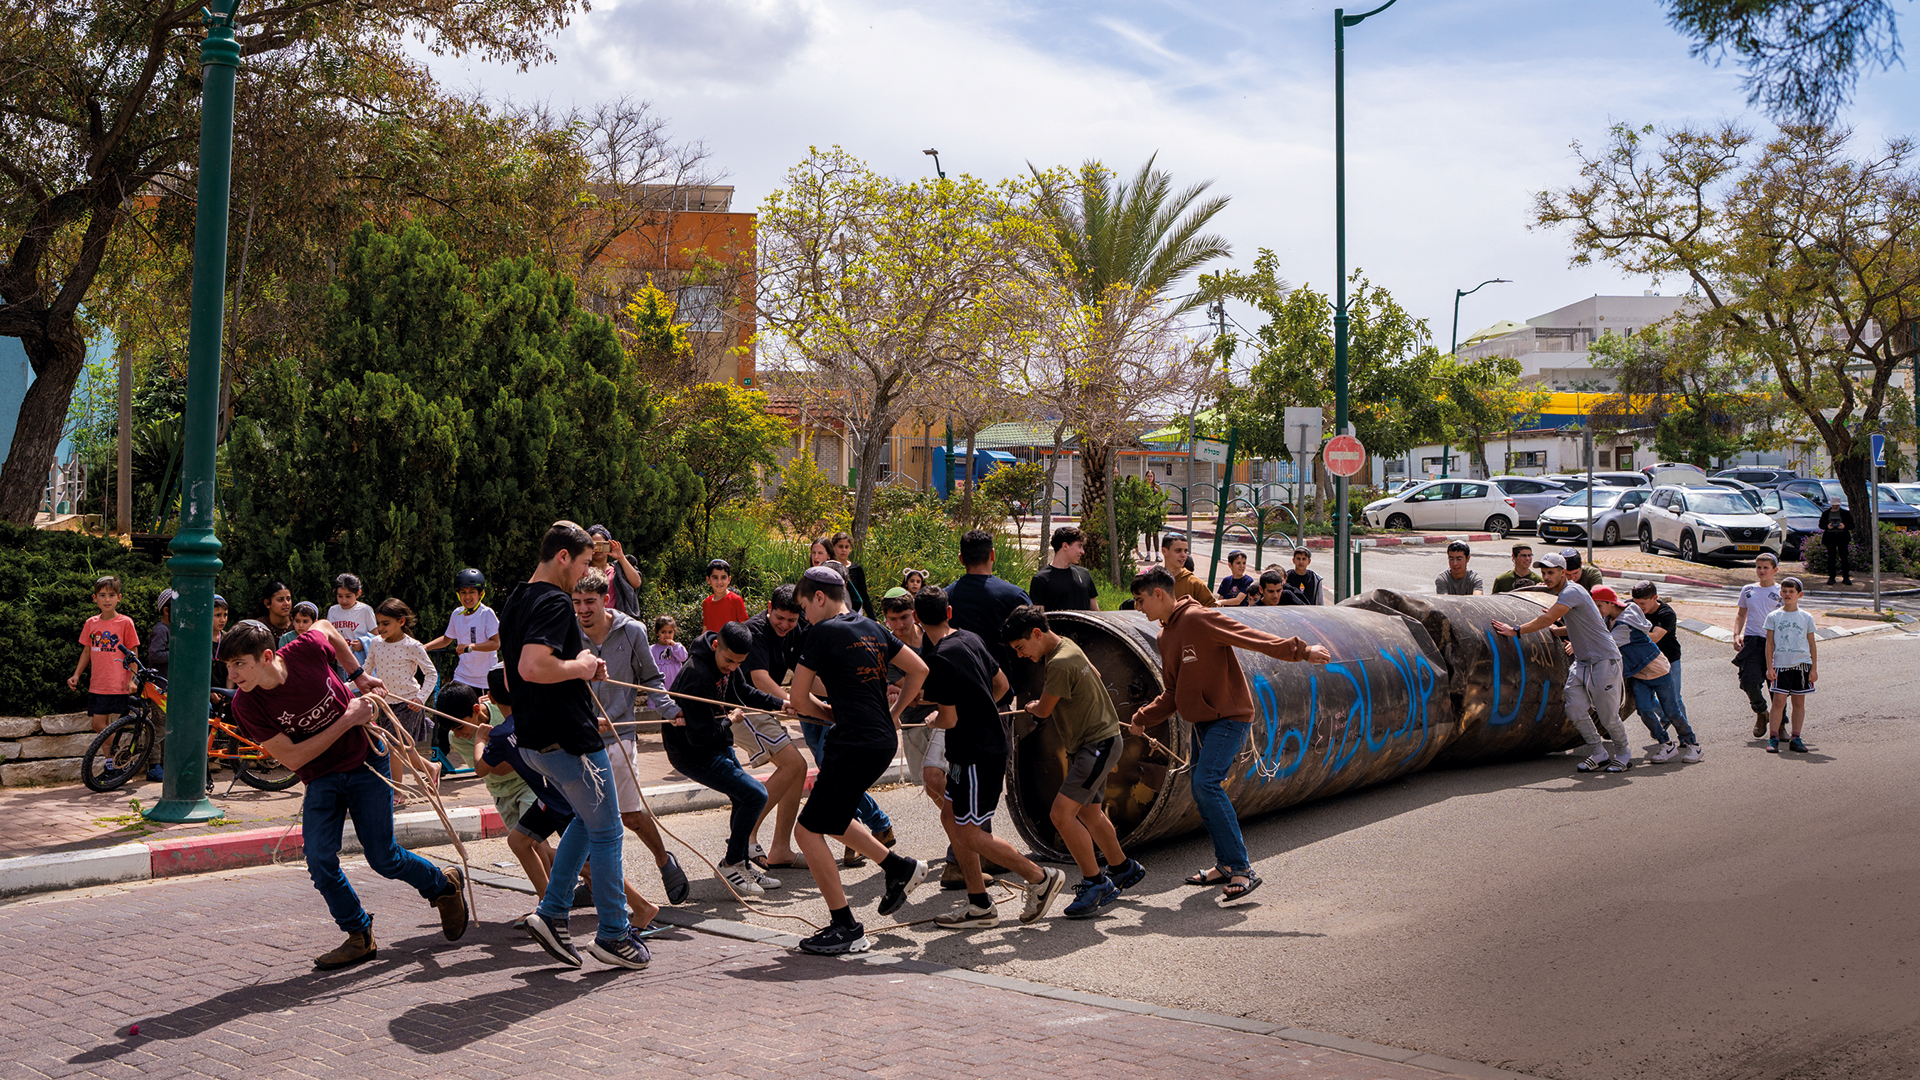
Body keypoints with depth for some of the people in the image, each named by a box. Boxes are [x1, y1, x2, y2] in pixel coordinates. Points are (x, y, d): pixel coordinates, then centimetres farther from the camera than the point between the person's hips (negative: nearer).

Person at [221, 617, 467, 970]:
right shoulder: (246, 705, -20)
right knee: (319, 860, -14)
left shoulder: (306, 649, -22)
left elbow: (325, 627, 4)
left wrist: (358, 674, 5)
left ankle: (444, 884, 30)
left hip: (365, 762, -1)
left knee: (382, 857, 1)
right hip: (320, 779, 2)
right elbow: (291, 758, -20)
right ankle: (360, 937, 7)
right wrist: (347, 720, -22)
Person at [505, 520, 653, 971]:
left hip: (534, 739, 10)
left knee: (588, 819, 24)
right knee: (605, 831, 3)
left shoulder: (517, 601, 13)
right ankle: (613, 934, 12)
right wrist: (580, 667, -17)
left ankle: (552, 913, 18)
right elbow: (531, 667, -33)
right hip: (569, 738, -10)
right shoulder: (555, 602, -19)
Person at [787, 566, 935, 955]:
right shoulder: (871, 627, 13)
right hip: (884, 739, 9)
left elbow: (799, 698, -5)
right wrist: (893, 714, 21)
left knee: (808, 831, -2)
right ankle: (900, 868, 25)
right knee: (830, 818, 25)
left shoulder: (823, 632, -9)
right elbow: (919, 669, 18)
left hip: (855, 744, -9)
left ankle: (847, 930, -1)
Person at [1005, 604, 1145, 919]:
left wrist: (1031, 707, 11)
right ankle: (1124, 870, 41)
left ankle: (1096, 884, -10)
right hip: (1093, 742, 11)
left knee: (1062, 814, -18)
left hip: (1098, 744, -11)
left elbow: (1043, 710, -13)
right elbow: (1094, 675, 26)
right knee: (1089, 813, 22)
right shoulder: (1067, 647, 7)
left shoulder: (1060, 664, -24)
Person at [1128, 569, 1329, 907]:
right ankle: (1226, 865, 23)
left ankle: (1242, 871, -16)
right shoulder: (1165, 636, 13)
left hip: (1229, 717, -9)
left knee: (1207, 783, -20)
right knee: (1202, 790, 10)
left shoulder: (1198, 619, -15)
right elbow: (1173, 693, 19)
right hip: (1202, 721, 9)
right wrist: (1144, 717, 10)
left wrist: (1299, 651, -30)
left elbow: (1251, 637, -22)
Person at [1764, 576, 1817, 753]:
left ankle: (1795, 738, 11)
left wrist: (1814, 669, 6)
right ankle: (1773, 738, -6)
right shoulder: (1773, 616, 4)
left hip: (1802, 665, 2)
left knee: (1799, 702, 5)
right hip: (1781, 665, -1)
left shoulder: (1806, 618, 7)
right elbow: (1770, 643, 4)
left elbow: (1812, 644, 10)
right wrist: (1769, 667, -2)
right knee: (1779, 700, -8)